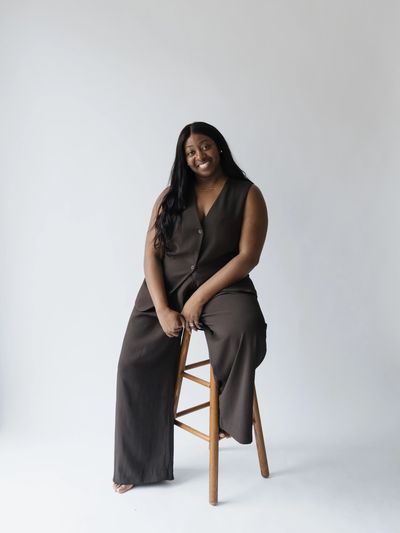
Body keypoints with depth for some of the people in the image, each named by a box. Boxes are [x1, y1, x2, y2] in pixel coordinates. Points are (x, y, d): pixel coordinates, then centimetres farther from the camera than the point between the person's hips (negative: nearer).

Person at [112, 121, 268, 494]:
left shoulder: (247, 194, 0)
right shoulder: (171, 195, 8)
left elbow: (247, 256, -9)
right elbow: (152, 253, 2)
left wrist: (199, 299, -17)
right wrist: (163, 309, -12)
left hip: (221, 286, -2)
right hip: (166, 288, 3)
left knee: (245, 328, -36)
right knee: (135, 364, -14)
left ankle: (230, 414, -7)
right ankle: (141, 466, 6)